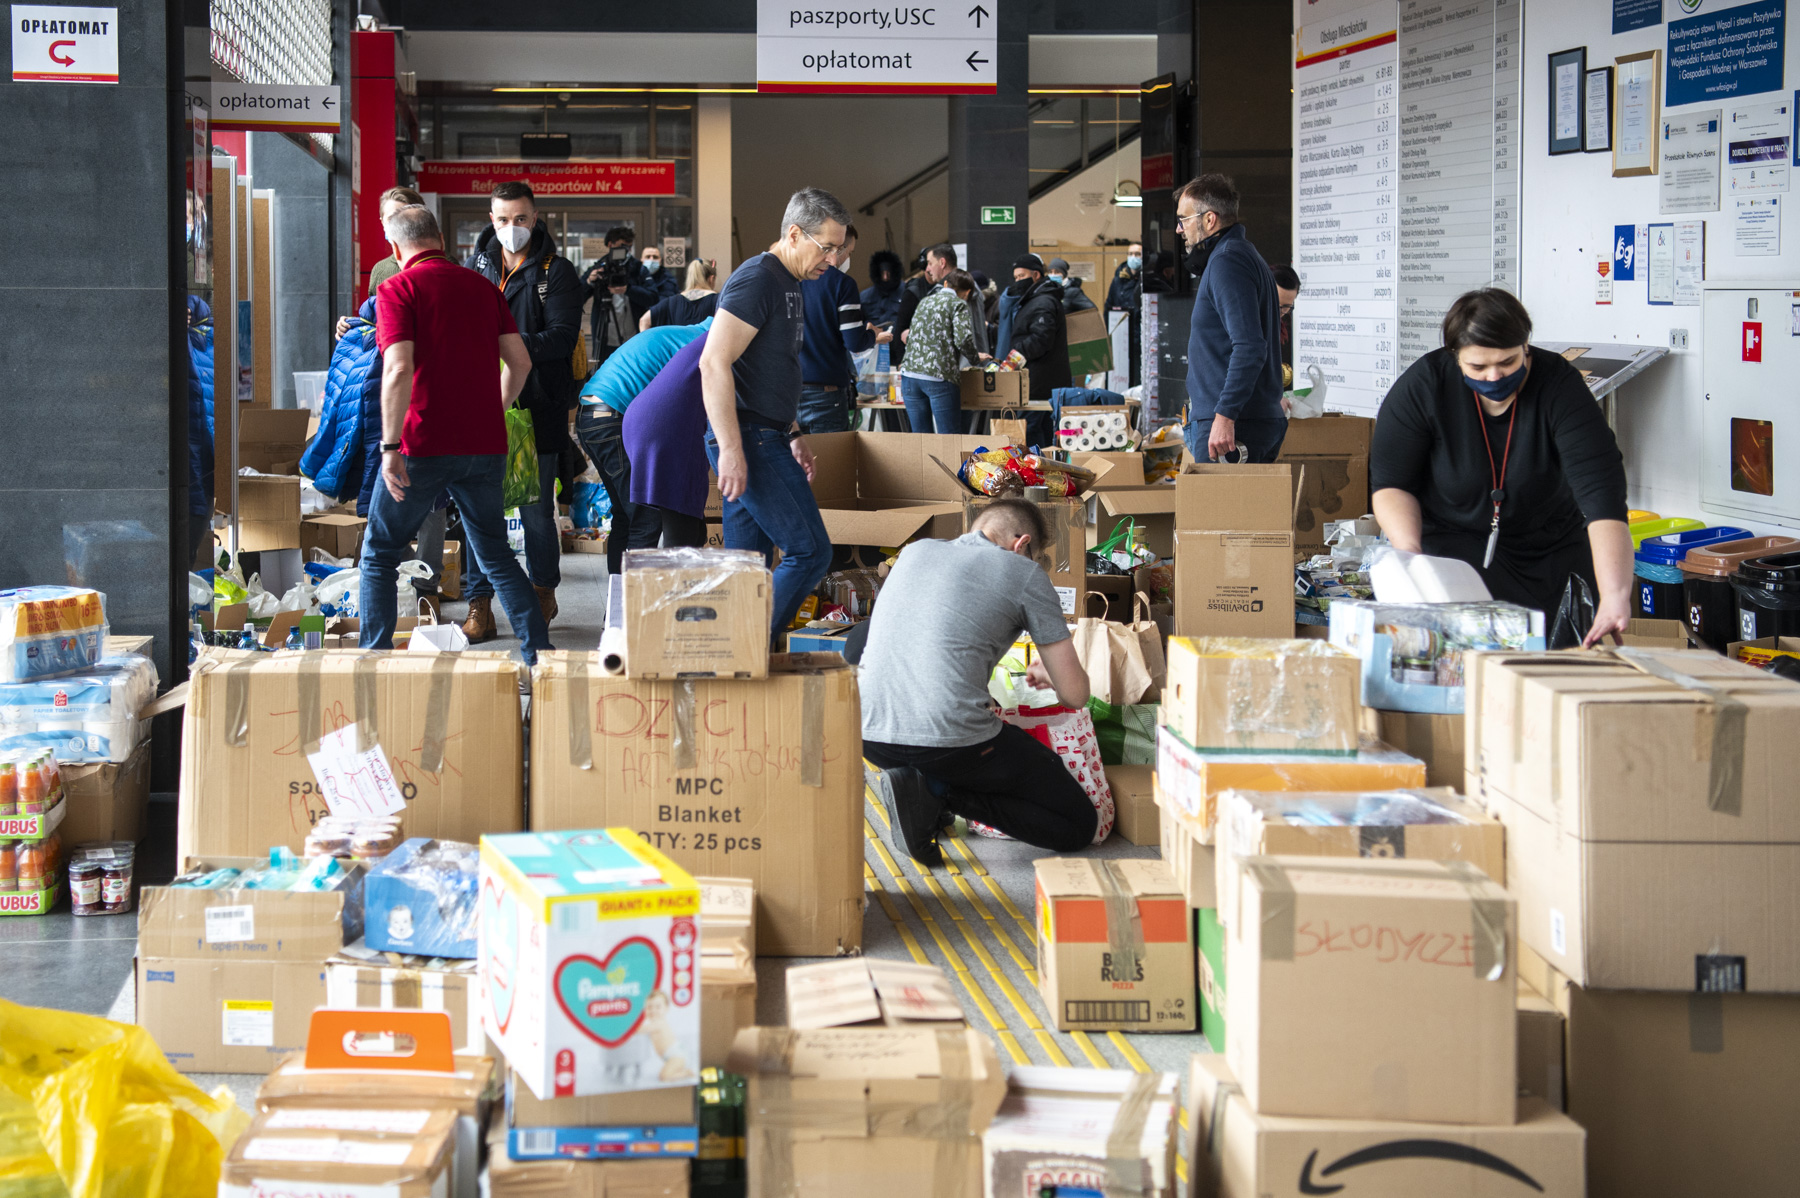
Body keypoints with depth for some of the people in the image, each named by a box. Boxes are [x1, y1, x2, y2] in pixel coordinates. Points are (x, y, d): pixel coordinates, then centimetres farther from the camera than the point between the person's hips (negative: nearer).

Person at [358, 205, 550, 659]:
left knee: (380, 553, 10)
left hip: (422, 447, -5)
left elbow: (398, 369, -18)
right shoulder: (483, 286, 10)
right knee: (494, 553, 16)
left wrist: (390, 446, -17)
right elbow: (520, 362, 9)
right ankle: (539, 651, 8)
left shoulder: (398, 289, -6)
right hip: (485, 446, 5)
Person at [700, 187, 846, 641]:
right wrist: (731, 450, -25)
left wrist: (793, 434, 22)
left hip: (767, 439, 10)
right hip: (748, 440, -10)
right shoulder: (756, 280, -13)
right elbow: (714, 364, -21)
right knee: (810, 552, -11)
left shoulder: (789, 284, 19)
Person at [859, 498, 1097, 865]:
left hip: (870, 737, 6)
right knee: (1079, 826, 9)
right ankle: (940, 790, -7)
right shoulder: (1024, 573, 7)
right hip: (951, 740, -5)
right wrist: (1046, 673, 31)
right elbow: (1075, 694, 7)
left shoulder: (915, 550, 22)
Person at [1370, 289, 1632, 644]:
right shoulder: (1423, 385, -12)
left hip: (1553, 555, 1)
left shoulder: (1560, 388, -17)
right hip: (1452, 545, -1)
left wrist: (1615, 597, -41)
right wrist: (1410, 553, -28)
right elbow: (1391, 483, -7)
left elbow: (1602, 494, -28)